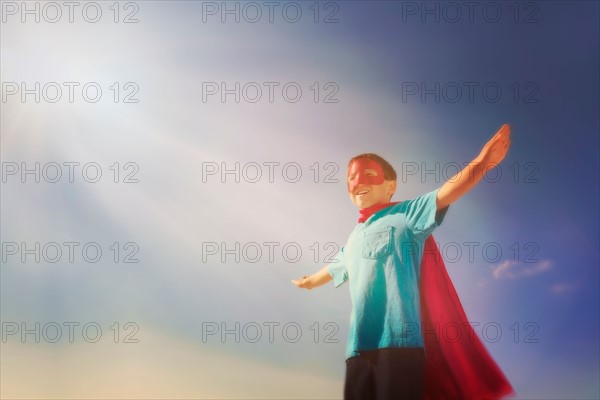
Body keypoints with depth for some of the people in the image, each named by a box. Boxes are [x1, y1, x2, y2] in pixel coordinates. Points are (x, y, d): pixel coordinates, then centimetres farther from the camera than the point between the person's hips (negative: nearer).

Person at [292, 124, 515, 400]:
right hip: (358, 346, 6)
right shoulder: (353, 240, 26)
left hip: (399, 340, -6)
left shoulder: (405, 215, 6)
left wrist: (479, 164, -26)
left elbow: (444, 194, -11)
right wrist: (309, 281, 66)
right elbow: (333, 269, 47)